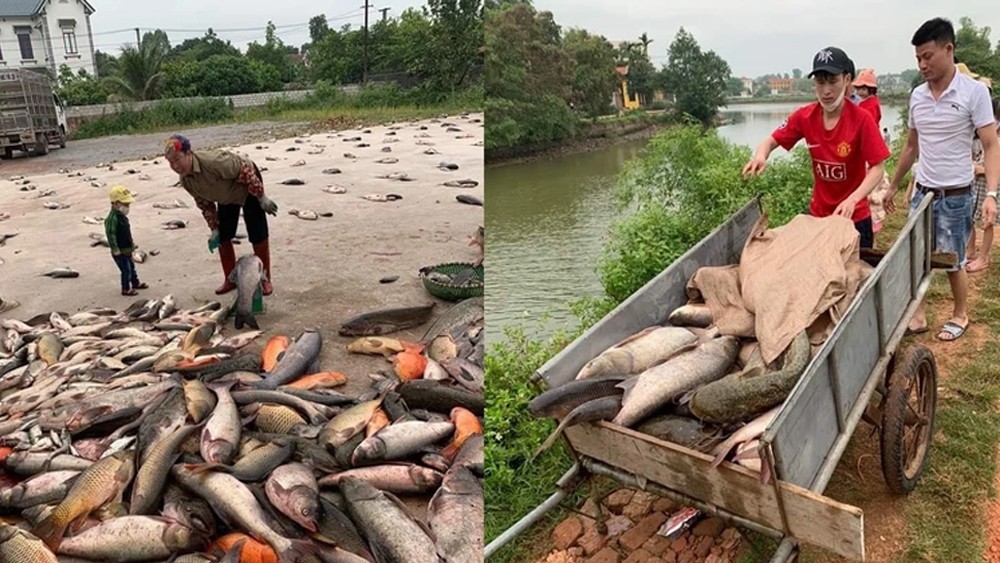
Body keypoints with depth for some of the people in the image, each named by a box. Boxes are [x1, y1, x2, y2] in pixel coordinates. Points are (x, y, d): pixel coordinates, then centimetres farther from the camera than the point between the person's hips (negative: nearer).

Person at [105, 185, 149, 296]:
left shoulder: (122, 216, 6)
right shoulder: (112, 218, -25)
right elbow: (111, 236, -27)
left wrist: (132, 243, 23)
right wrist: (116, 250, -26)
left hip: (127, 249, 9)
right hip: (120, 252, -9)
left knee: (132, 267, 23)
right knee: (126, 270, 0)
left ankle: (136, 283, 40)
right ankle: (126, 289, 13)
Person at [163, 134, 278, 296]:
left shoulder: (213, 162, -40)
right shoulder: (185, 180, -16)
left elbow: (246, 170, -31)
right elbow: (204, 203, -2)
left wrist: (262, 198, -24)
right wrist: (214, 229, -4)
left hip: (248, 188, -7)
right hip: (227, 197, 7)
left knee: (258, 236, -7)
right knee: (223, 237, 6)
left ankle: (265, 279, 5)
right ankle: (230, 279, 19)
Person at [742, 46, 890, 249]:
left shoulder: (861, 119, -17)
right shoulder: (804, 116, -7)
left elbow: (877, 168, -17)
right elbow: (771, 141, 2)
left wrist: (853, 199, -33)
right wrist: (761, 156, -23)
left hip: (854, 218, -3)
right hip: (817, 214, 3)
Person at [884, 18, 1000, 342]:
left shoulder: (974, 92, -12)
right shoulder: (916, 96, 3)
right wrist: (893, 186, 17)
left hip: (955, 195, -4)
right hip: (922, 192, 5)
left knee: (953, 262, 8)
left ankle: (960, 315, 29)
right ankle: (917, 316, 21)